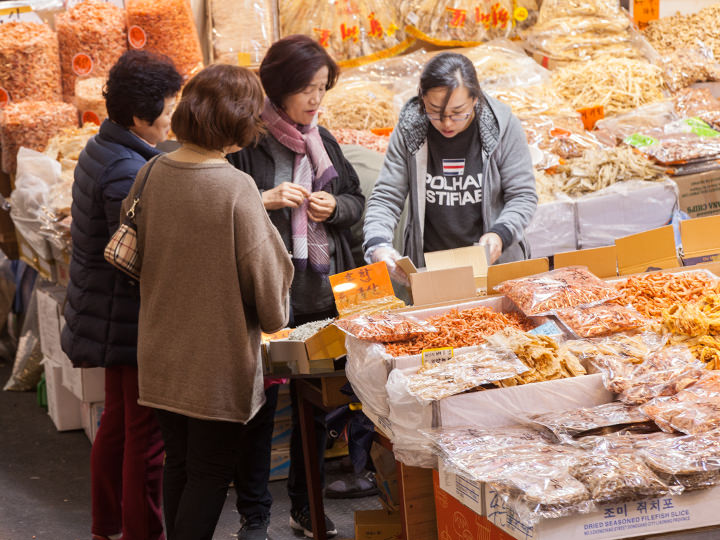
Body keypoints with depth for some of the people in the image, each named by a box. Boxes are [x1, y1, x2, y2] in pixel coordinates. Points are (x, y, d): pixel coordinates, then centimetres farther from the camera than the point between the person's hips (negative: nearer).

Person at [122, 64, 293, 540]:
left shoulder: (151, 174, -3)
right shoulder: (237, 189, -21)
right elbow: (263, 274, -15)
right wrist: (276, 316, 6)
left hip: (161, 354, 6)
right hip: (219, 361, -6)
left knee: (178, 465, 20)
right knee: (210, 473, 6)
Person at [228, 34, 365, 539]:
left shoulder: (322, 140, 10)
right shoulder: (244, 142, -11)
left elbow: (358, 201, 18)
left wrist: (335, 207, -3)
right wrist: (265, 199, -25)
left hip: (321, 293, 6)